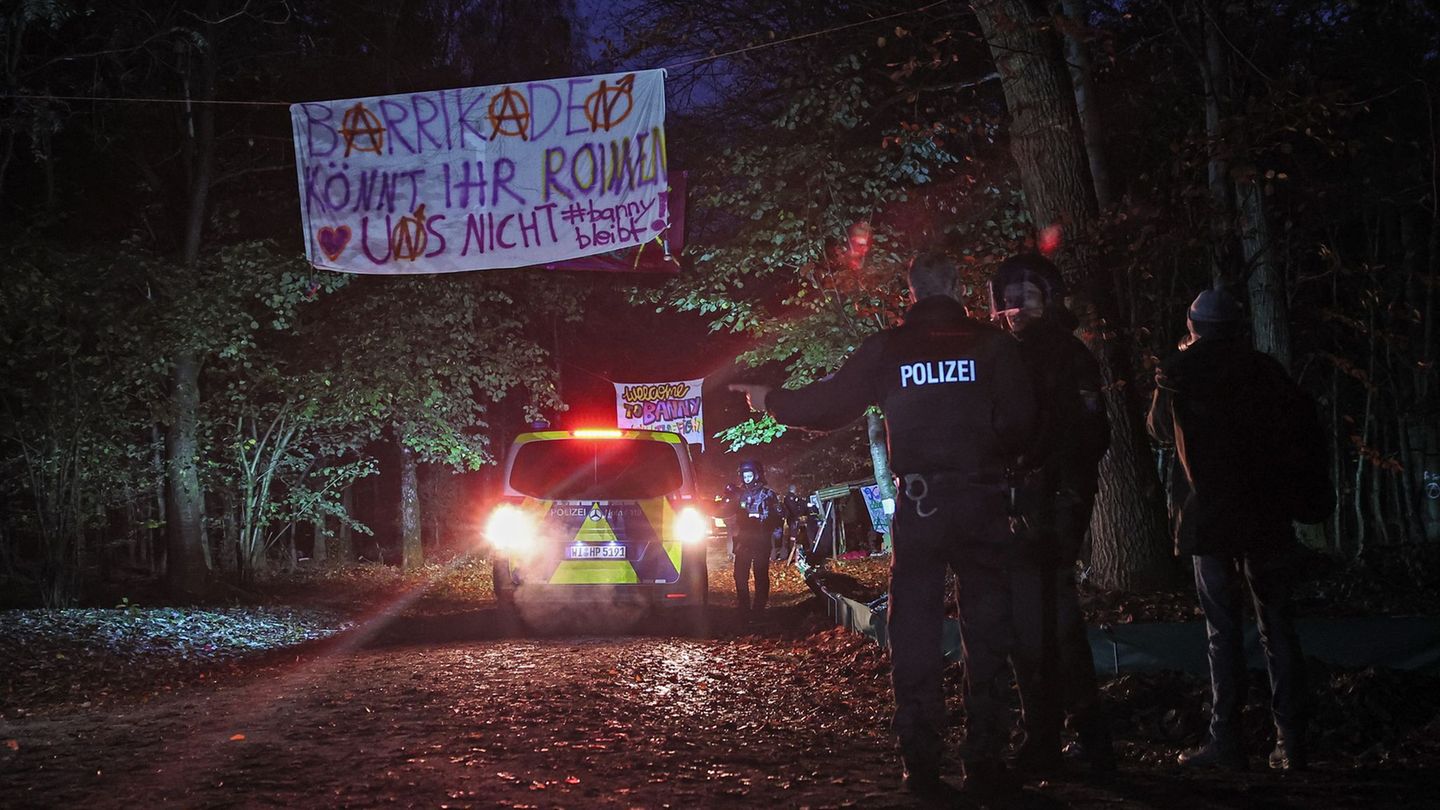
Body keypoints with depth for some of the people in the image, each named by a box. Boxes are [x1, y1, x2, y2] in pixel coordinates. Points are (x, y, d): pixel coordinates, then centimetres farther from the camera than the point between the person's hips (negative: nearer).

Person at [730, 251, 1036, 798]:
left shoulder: (886, 349, 3)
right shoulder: (992, 344, 0)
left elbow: (828, 404, 6)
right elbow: (1019, 421, -6)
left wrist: (771, 401, 23)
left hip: (917, 506, 1)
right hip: (982, 502, -1)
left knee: (915, 638, 7)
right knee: (987, 634, 5)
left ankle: (921, 765, 6)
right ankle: (984, 762, 3)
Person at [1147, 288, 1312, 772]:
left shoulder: (1177, 372, -2)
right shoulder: (1263, 369, 1)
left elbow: (1160, 431, 14)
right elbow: (1303, 421, 9)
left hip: (1208, 517, -1)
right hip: (1266, 515, 1)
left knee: (1224, 631, 3)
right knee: (1278, 628, 6)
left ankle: (1226, 744, 0)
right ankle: (1291, 744, 5)